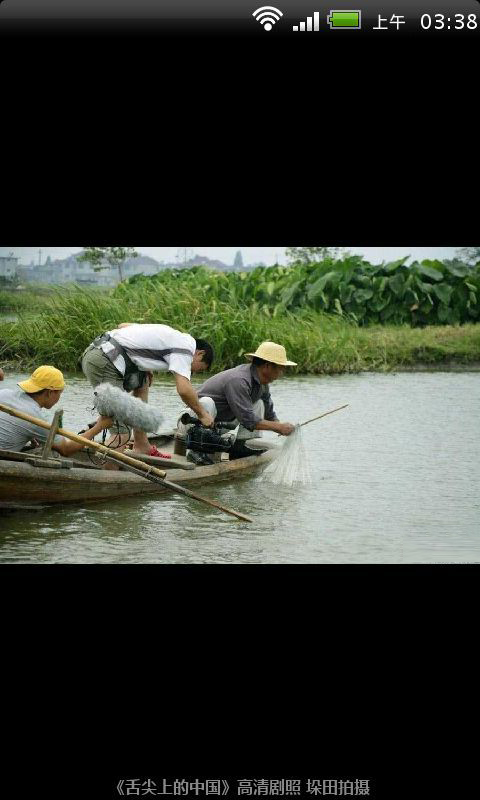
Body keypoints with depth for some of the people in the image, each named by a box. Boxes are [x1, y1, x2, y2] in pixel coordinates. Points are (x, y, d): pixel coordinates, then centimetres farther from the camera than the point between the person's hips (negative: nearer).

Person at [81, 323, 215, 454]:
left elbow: (122, 325, 29)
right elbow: (184, 389, -12)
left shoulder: (170, 333, 25)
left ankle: (142, 446, 26)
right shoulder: (187, 345, 0)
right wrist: (202, 414, 4)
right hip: (103, 364, -9)